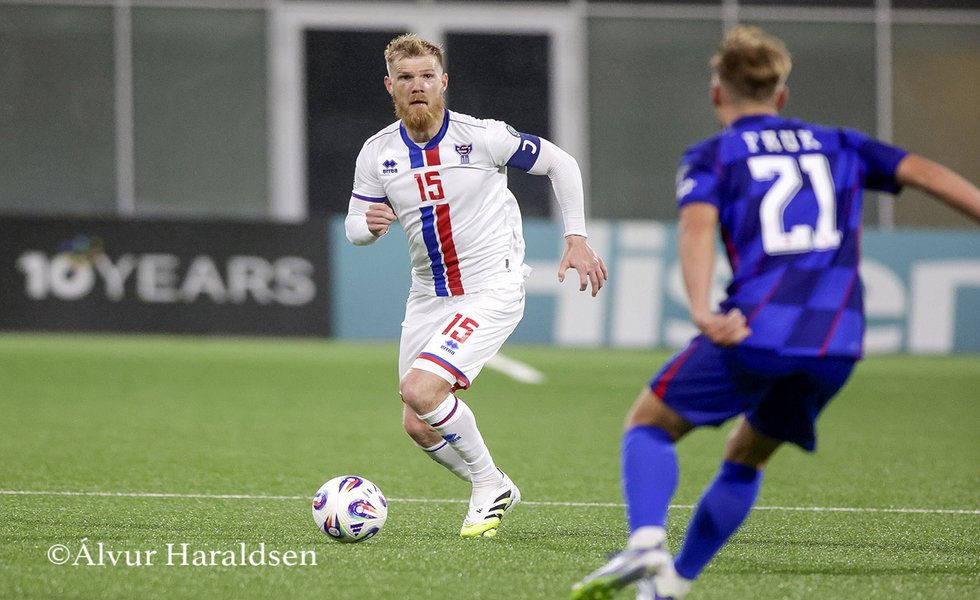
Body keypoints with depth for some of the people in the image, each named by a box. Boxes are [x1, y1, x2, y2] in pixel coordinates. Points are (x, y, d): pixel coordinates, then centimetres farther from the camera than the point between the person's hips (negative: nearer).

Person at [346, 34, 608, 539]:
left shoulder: (483, 137, -13)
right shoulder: (377, 153, -2)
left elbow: (560, 163, -1)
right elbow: (355, 227, 5)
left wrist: (576, 238, -6)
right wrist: (369, 224, -20)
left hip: (492, 289, -6)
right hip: (428, 297, 6)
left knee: (420, 389, -23)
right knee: (417, 426, 3)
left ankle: (489, 484, -1)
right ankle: (496, 492, 27)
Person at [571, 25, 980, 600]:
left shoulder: (711, 156, 12)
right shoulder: (838, 145, 23)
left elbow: (697, 227, -8)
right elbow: (923, 172, 12)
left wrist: (702, 312, -22)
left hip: (755, 331, -4)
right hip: (838, 342, 4)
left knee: (648, 424, 12)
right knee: (745, 461, 24)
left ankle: (647, 542, -15)